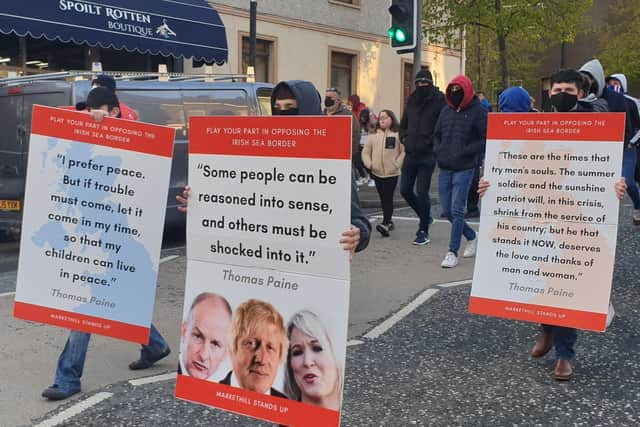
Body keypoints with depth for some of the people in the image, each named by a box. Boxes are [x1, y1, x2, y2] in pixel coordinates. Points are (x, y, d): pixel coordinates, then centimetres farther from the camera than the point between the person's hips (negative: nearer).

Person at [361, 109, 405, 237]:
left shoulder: (397, 135, -2)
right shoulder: (373, 135, 10)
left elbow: (404, 151, -4)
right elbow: (366, 152, 13)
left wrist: (397, 164, -11)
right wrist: (369, 164, 1)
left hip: (392, 173, -5)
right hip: (377, 173, 5)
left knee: (388, 198, -10)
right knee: (383, 199, 13)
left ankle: (385, 224, -16)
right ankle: (389, 221, 25)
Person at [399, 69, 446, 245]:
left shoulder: (439, 101, -4)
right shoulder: (411, 102, 14)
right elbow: (403, 125, 25)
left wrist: (432, 141, -14)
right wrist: (405, 138, 10)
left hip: (427, 155, -6)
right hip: (410, 153, 6)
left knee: (422, 192, -7)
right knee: (405, 190, 8)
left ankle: (423, 231, 6)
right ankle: (425, 217, 31)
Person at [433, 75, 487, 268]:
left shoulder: (478, 112, -5)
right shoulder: (446, 112, 12)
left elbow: (487, 140, -9)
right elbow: (436, 135, 22)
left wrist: (465, 151, -16)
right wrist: (438, 150, 3)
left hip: (464, 169, -6)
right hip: (445, 168, 6)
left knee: (457, 211, -8)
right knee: (447, 211, 10)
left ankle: (452, 253, 0)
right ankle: (471, 236, 33)